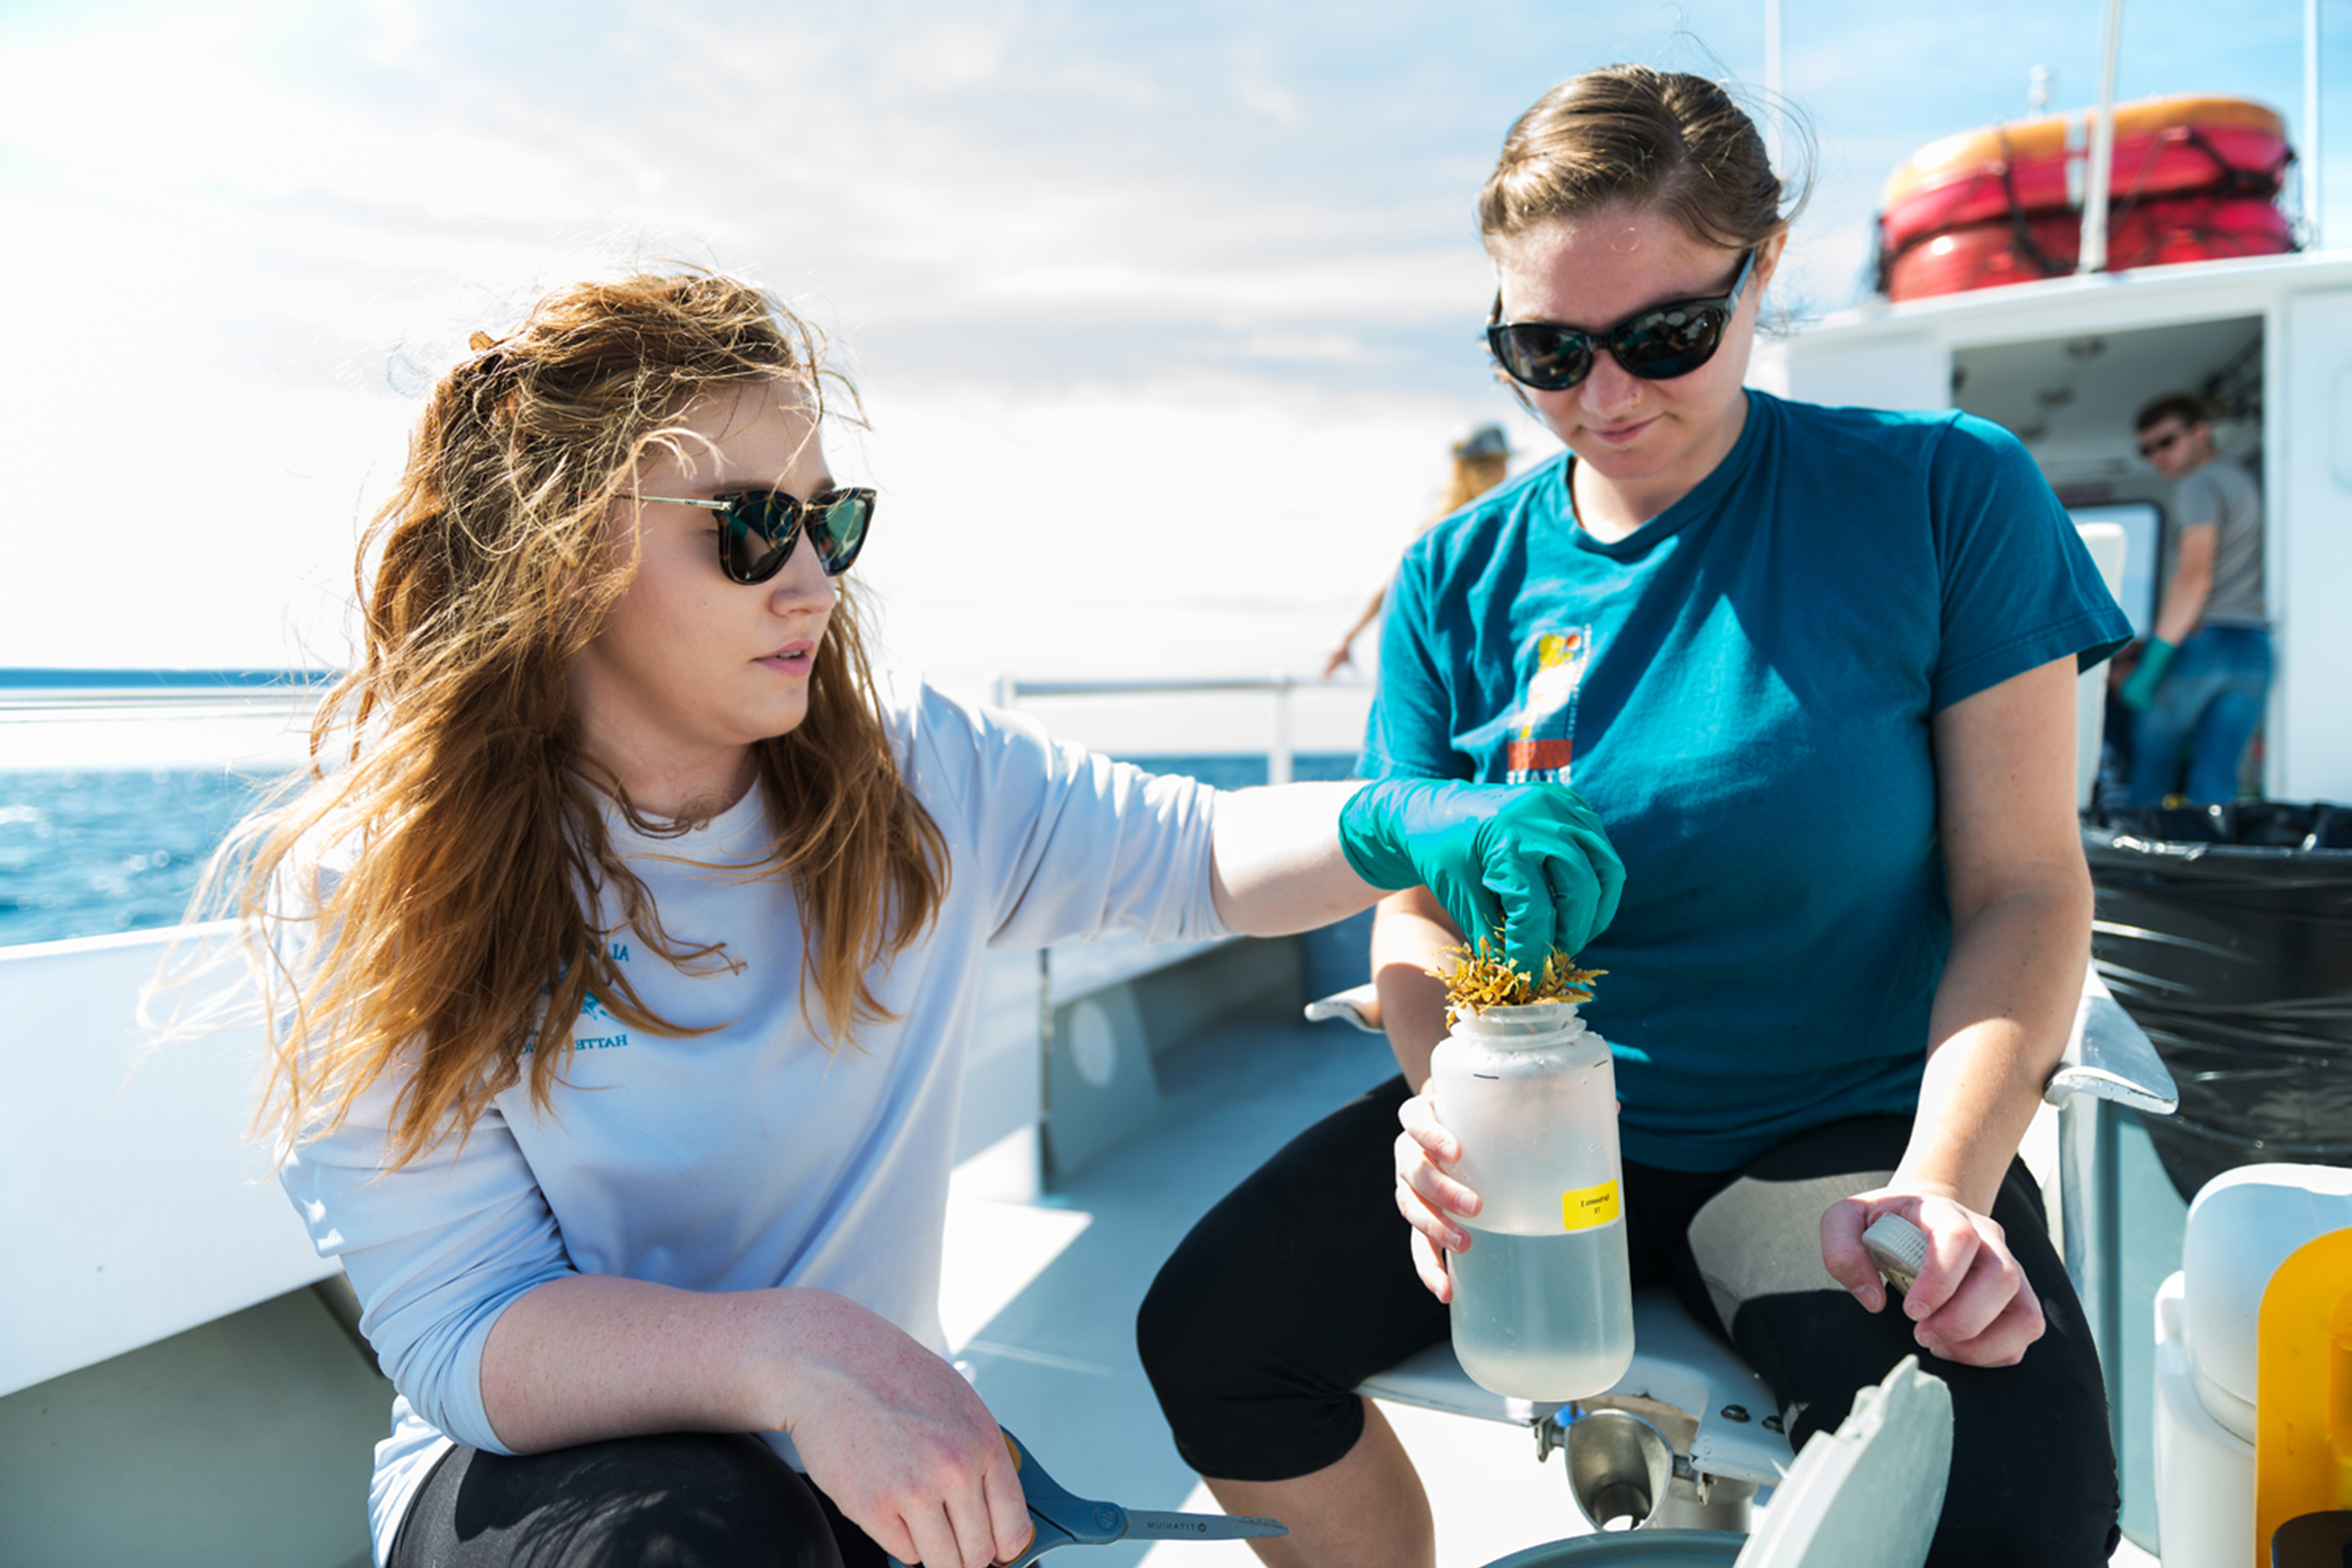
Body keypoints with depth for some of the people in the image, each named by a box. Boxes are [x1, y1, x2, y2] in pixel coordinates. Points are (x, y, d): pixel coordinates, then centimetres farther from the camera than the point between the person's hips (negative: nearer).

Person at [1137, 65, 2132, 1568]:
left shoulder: (1947, 494, -6)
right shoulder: (1462, 577, 1)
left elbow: (2024, 887, -6)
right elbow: (1419, 908, 2)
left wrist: (1943, 1184, -21)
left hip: (1845, 1123, -1)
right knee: (1210, 1337, -14)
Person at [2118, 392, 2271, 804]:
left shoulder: (2199, 484, -3)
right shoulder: (2246, 483, 24)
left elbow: (2194, 576, -15)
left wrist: (2152, 662, -18)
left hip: (2198, 643, -8)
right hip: (2254, 648, 8)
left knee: (2149, 783, 0)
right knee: (2214, 788, 3)